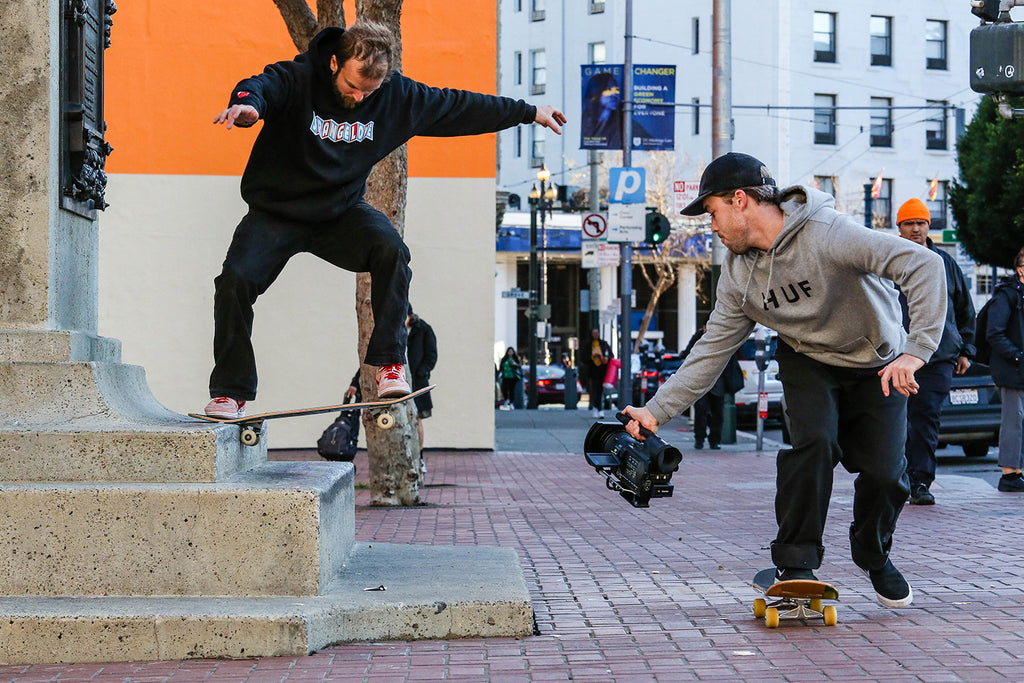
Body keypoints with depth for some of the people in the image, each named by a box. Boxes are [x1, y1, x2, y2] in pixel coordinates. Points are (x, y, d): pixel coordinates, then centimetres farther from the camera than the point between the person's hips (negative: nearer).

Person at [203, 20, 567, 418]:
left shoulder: (398, 97, -7)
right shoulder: (297, 79, -19)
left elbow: (458, 107, 3)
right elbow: (261, 87, -40)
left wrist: (529, 112, 9)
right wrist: (247, 103, -66)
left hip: (341, 211, 2)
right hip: (275, 212, -2)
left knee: (390, 249, -28)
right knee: (235, 280, -21)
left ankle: (389, 362, -16)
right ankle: (231, 391, -4)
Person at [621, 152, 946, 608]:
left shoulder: (827, 235, -32)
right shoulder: (738, 272, -10)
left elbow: (924, 265, -37)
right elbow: (713, 349, -3)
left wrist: (916, 349, -46)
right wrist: (657, 410, -8)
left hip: (878, 367, -3)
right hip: (808, 362, 3)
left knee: (884, 472, -9)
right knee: (813, 442, -23)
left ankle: (874, 556, 22)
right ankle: (795, 563, -11)